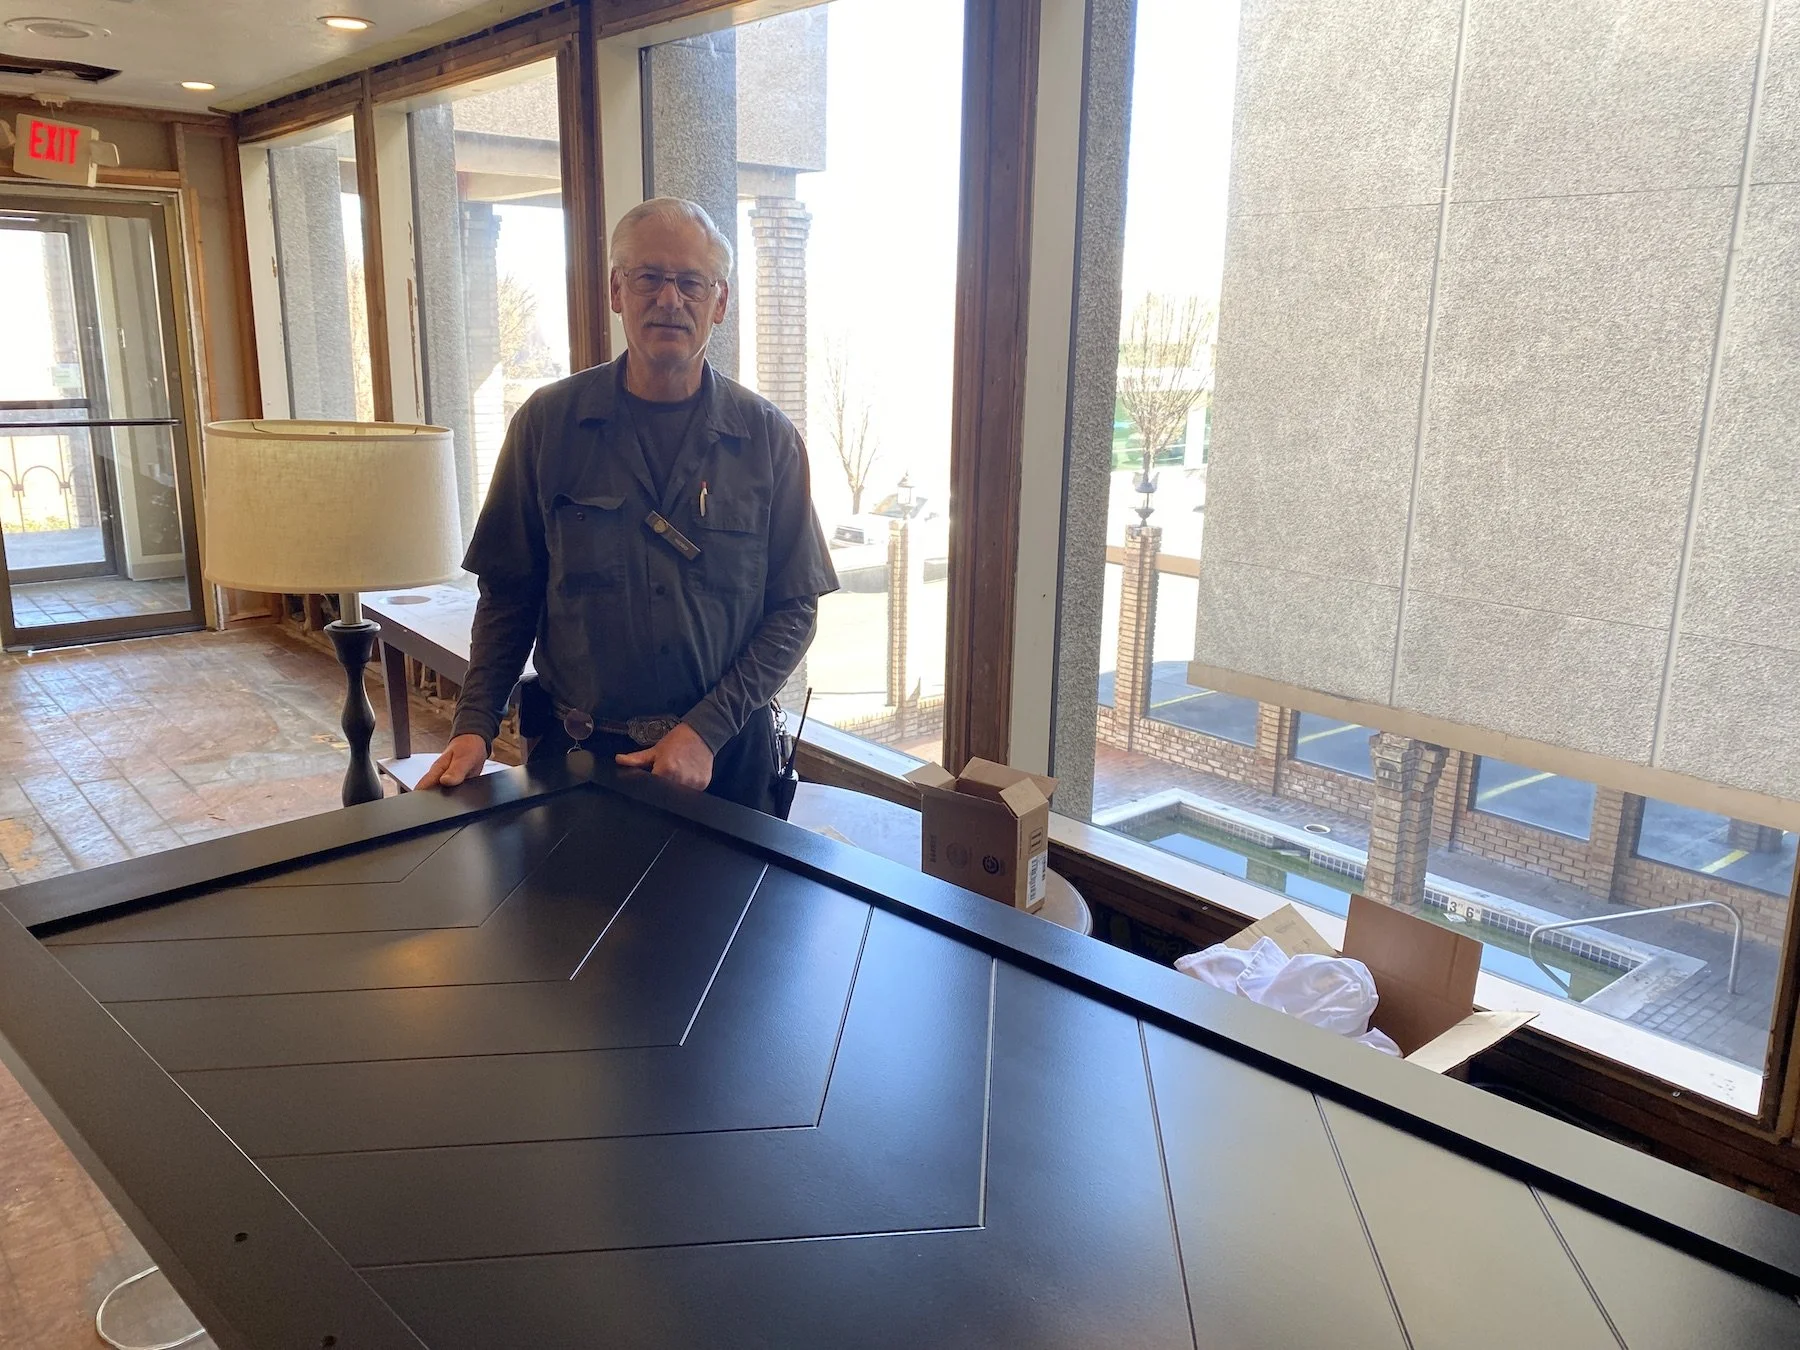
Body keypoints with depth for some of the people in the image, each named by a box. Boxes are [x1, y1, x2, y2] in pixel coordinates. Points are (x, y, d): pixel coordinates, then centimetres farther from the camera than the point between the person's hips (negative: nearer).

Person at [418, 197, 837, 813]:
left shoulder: (768, 437, -3)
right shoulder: (547, 422, -2)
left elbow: (794, 609, -3)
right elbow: (508, 594, 3)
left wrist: (706, 729, -13)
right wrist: (474, 726, -8)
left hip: (726, 756, 0)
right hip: (575, 754, 0)